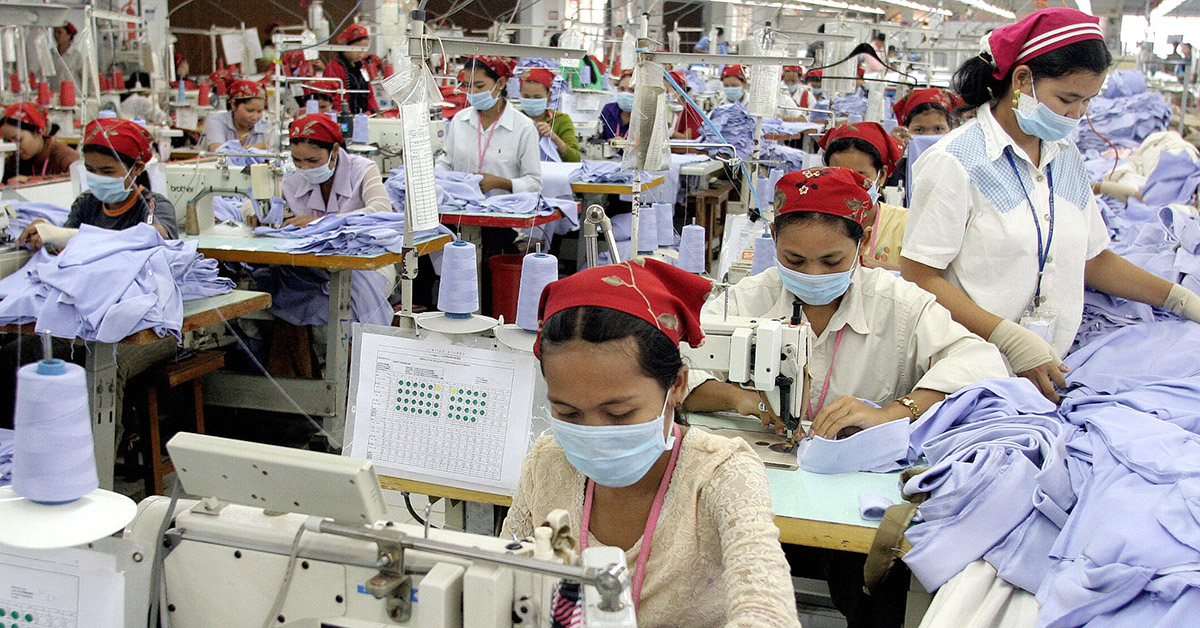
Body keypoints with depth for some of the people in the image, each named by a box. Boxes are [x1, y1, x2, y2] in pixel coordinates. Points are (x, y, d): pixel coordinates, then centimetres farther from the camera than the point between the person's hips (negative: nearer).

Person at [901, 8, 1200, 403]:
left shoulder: (1067, 159, 14)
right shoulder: (955, 162, -9)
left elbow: (1094, 258, 23)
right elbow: (918, 276, -13)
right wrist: (1011, 340, -20)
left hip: (1052, 374, 6)